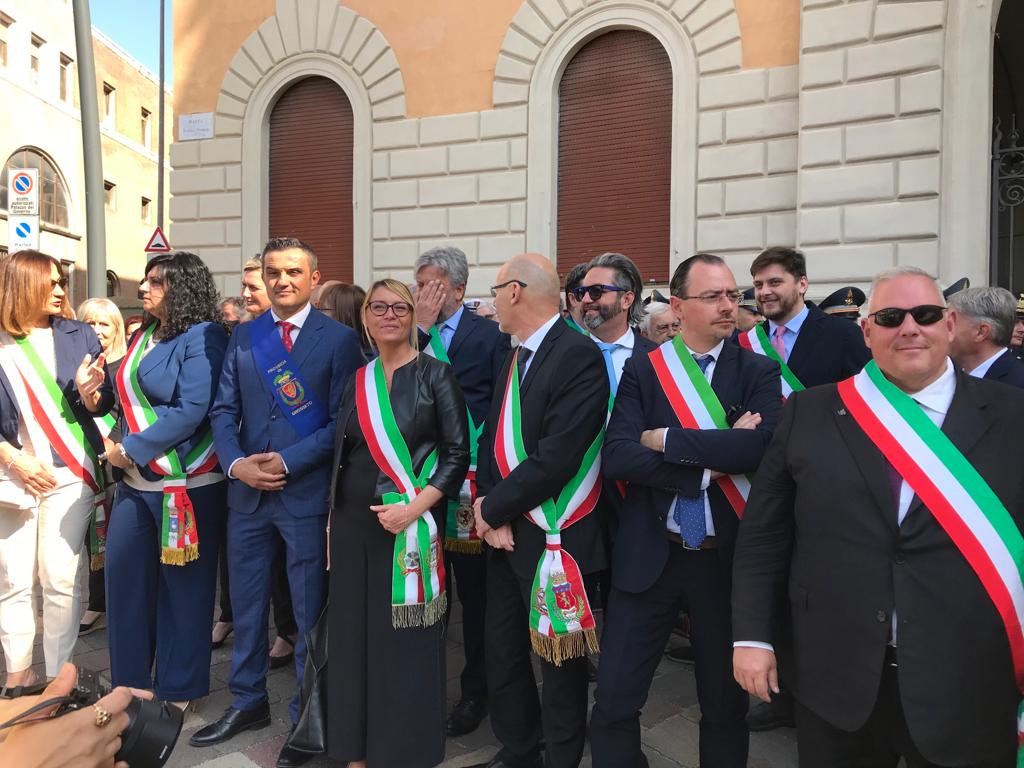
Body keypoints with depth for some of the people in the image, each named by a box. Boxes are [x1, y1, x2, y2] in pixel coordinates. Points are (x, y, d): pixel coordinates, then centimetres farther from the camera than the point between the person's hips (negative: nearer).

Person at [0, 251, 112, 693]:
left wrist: (88, 392, -18)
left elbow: (103, 406, 3)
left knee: (61, 579, 0)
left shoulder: (78, 336, 1)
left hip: (69, 473, -1)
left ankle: (60, 678, 11)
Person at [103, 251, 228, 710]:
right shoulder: (143, 338, 14)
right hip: (134, 482, 8)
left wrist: (132, 449, -15)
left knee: (181, 587, 4)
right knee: (124, 579, 13)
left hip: (186, 486, -8)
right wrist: (116, 443, 3)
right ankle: (130, 684, 30)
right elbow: (130, 400, 21)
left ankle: (177, 691, 21)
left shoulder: (202, 336, -11)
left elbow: (192, 410, -19)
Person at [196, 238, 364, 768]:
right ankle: (248, 701, 37)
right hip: (247, 489, 5)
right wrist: (235, 463, -9)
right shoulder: (243, 337, 10)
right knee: (246, 603, 17)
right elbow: (223, 410, 7)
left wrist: (288, 462, -14)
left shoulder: (339, 339, -5)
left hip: (307, 491, -4)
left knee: (309, 610, 8)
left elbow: (342, 421, -9)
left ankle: (307, 715, 25)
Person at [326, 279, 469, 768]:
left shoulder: (436, 375, -4)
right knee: (353, 632, 12)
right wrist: (335, 514, 6)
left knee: (407, 639, 4)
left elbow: (458, 453, -8)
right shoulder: (357, 380, 9)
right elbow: (343, 452, 14)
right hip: (354, 522, 5)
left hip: (411, 522, -4)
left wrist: (413, 508, -18)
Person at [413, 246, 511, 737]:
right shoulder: (412, 334, 7)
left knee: (474, 589, 10)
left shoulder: (490, 334, -6)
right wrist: (420, 329, -10)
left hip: (470, 479, -4)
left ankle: (475, 689, 28)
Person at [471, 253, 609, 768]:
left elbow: (555, 460, -25)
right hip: (506, 532, 8)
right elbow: (493, 438, 8)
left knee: (559, 659, 11)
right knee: (501, 649, 19)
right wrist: (489, 505, -8)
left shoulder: (578, 356, -19)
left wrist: (493, 510, -13)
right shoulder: (517, 357, 10)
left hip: (554, 538, -8)